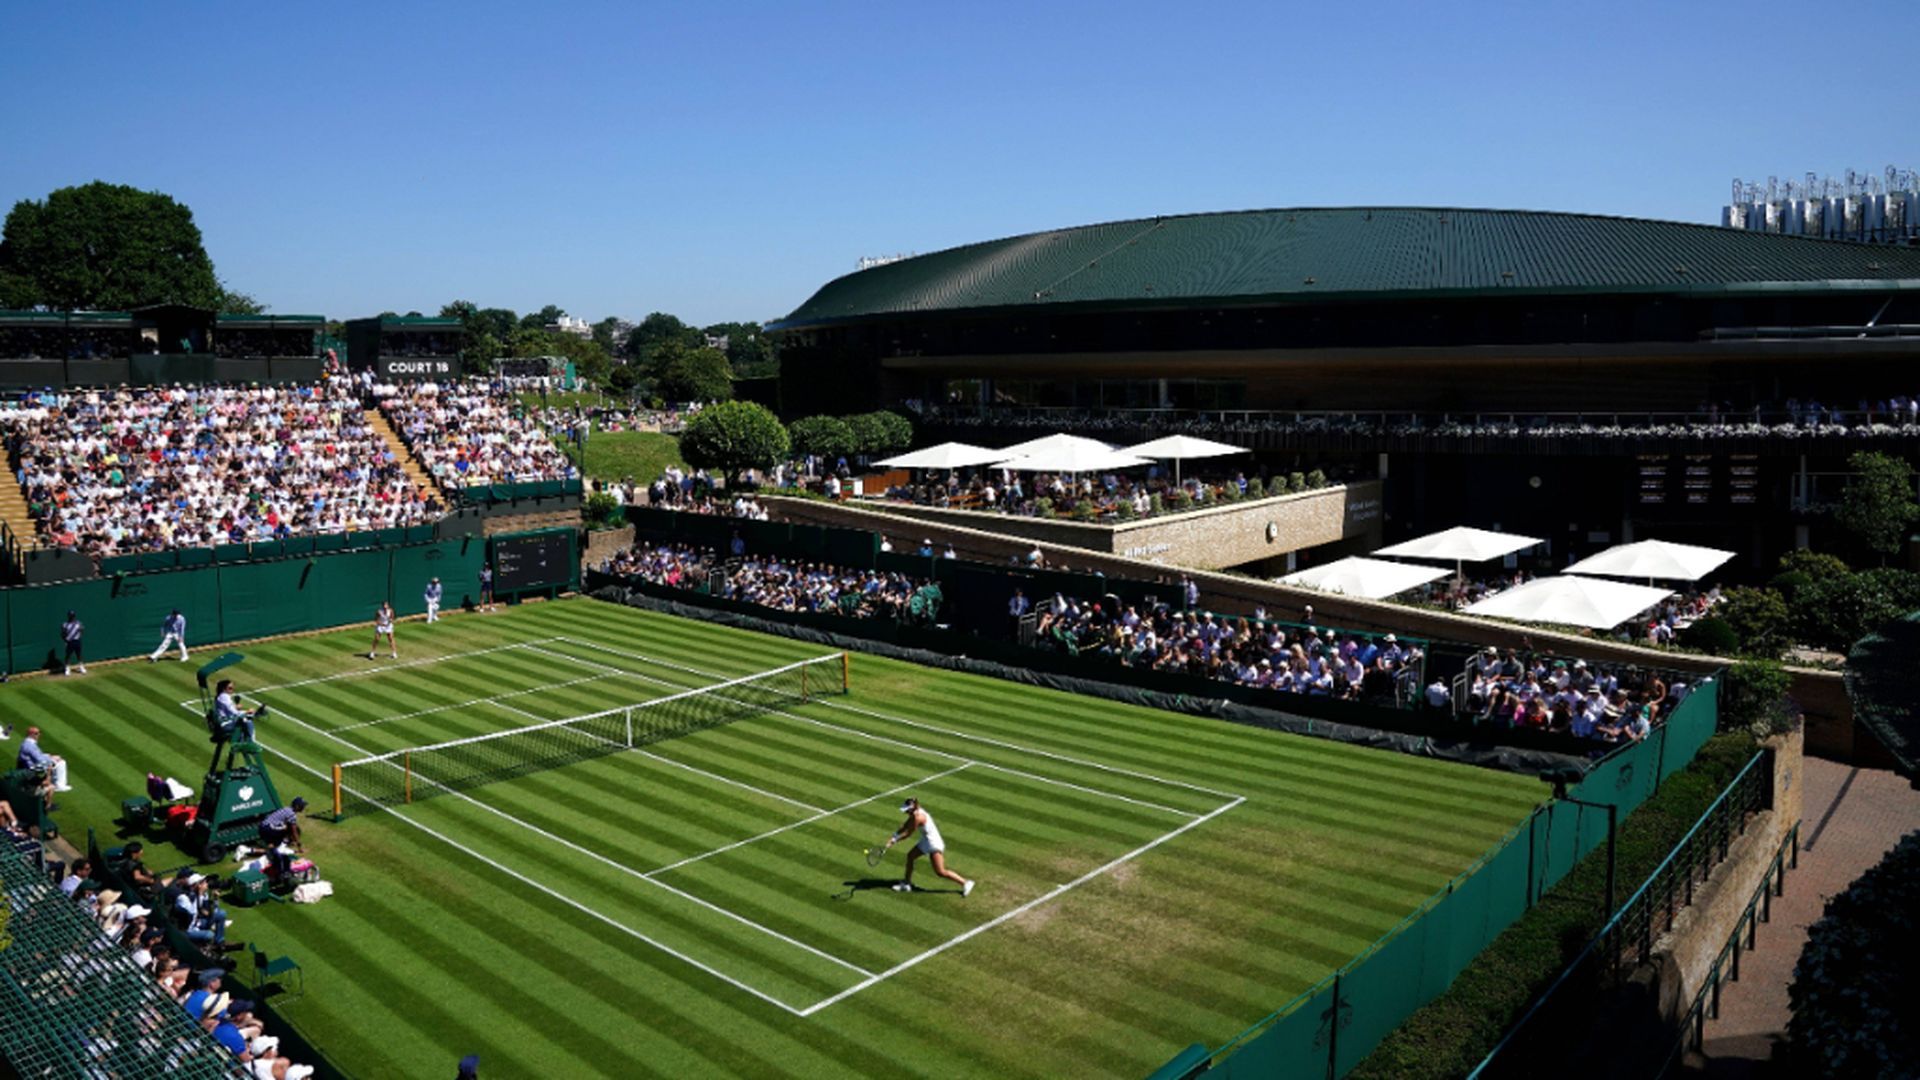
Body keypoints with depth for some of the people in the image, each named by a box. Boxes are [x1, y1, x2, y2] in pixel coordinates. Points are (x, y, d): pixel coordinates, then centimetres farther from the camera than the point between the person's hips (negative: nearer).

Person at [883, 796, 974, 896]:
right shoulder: (915, 812, 0)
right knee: (910, 856, 18)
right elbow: (905, 826, 10)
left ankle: (965, 883, 4)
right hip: (926, 841, 10)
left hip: (934, 844, -10)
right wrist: (894, 835, 0)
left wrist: (895, 840, -9)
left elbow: (908, 834, -19)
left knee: (940, 872, -6)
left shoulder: (917, 817, -28)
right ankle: (907, 884, 30)